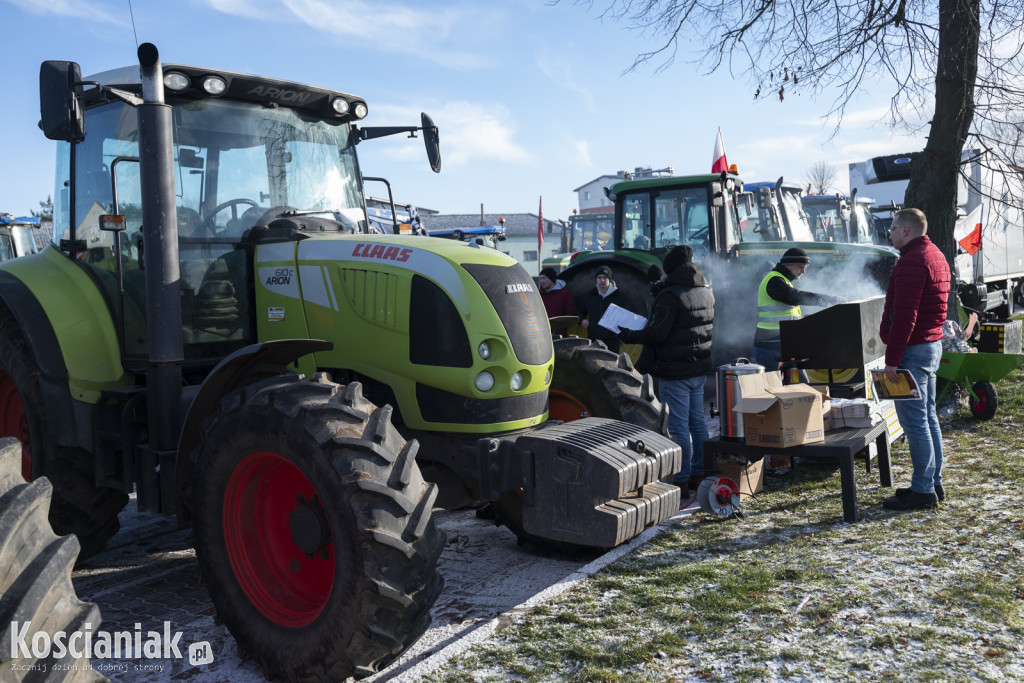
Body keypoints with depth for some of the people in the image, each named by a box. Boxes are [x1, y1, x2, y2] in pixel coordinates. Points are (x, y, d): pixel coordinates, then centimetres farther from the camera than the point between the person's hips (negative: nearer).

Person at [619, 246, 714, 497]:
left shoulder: (670, 295, -18)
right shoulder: (706, 293, 10)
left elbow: (656, 333, -20)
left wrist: (628, 335, -6)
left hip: (675, 373, -9)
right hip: (700, 368, 9)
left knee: (679, 427, -3)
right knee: (698, 421, 17)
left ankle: (681, 482, 2)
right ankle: (699, 472, 27)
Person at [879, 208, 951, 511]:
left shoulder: (912, 261, -17)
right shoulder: (936, 256, 17)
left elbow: (904, 315, -23)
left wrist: (892, 359, -21)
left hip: (913, 349, -11)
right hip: (933, 344, 11)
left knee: (914, 420, -6)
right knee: (928, 417, 15)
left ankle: (922, 491, -1)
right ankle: (934, 483, 22)